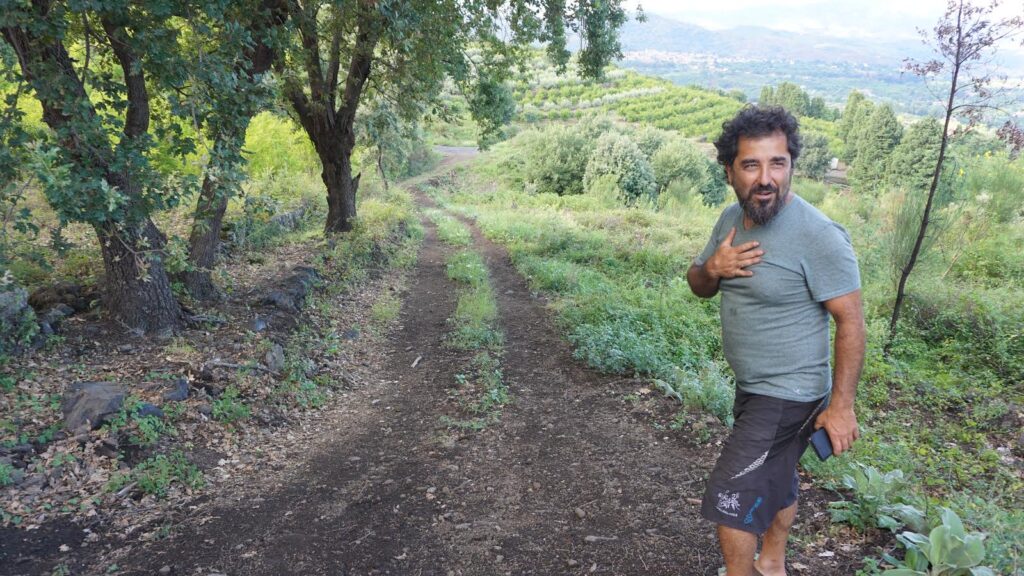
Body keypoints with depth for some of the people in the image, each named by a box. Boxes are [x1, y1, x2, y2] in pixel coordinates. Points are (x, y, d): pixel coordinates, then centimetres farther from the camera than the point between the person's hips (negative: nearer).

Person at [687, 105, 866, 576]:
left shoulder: (818, 235, -24)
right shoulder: (731, 219, -1)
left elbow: (851, 321, -21)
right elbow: (697, 286, 8)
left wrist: (841, 406, -20)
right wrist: (712, 268, -15)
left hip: (788, 397, -7)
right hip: (752, 386, 8)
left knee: (730, 498, -4)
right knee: (775, 481, 26)